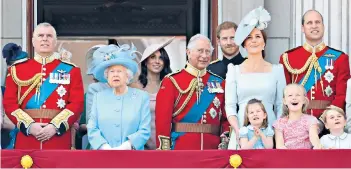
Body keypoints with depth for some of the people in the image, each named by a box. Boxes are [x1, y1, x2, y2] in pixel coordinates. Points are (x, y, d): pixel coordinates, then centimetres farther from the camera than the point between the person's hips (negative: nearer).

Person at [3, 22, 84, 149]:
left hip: (59, 141, -1)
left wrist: (56, 126, -14)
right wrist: (29, 125, -12)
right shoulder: (17, 70, 10)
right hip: (26, 141, 1)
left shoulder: (71, 70, 8)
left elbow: (77, 103, -1)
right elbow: (9, 103, 3)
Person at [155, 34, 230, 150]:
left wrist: (225, 142, -4)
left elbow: (226, 118, 11)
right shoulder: (171, 82, 1)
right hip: (181, 148, -3)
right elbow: (163, 118, -5)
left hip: (212, 149, 3)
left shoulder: (219, 83, 12)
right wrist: (164, 150, -12)